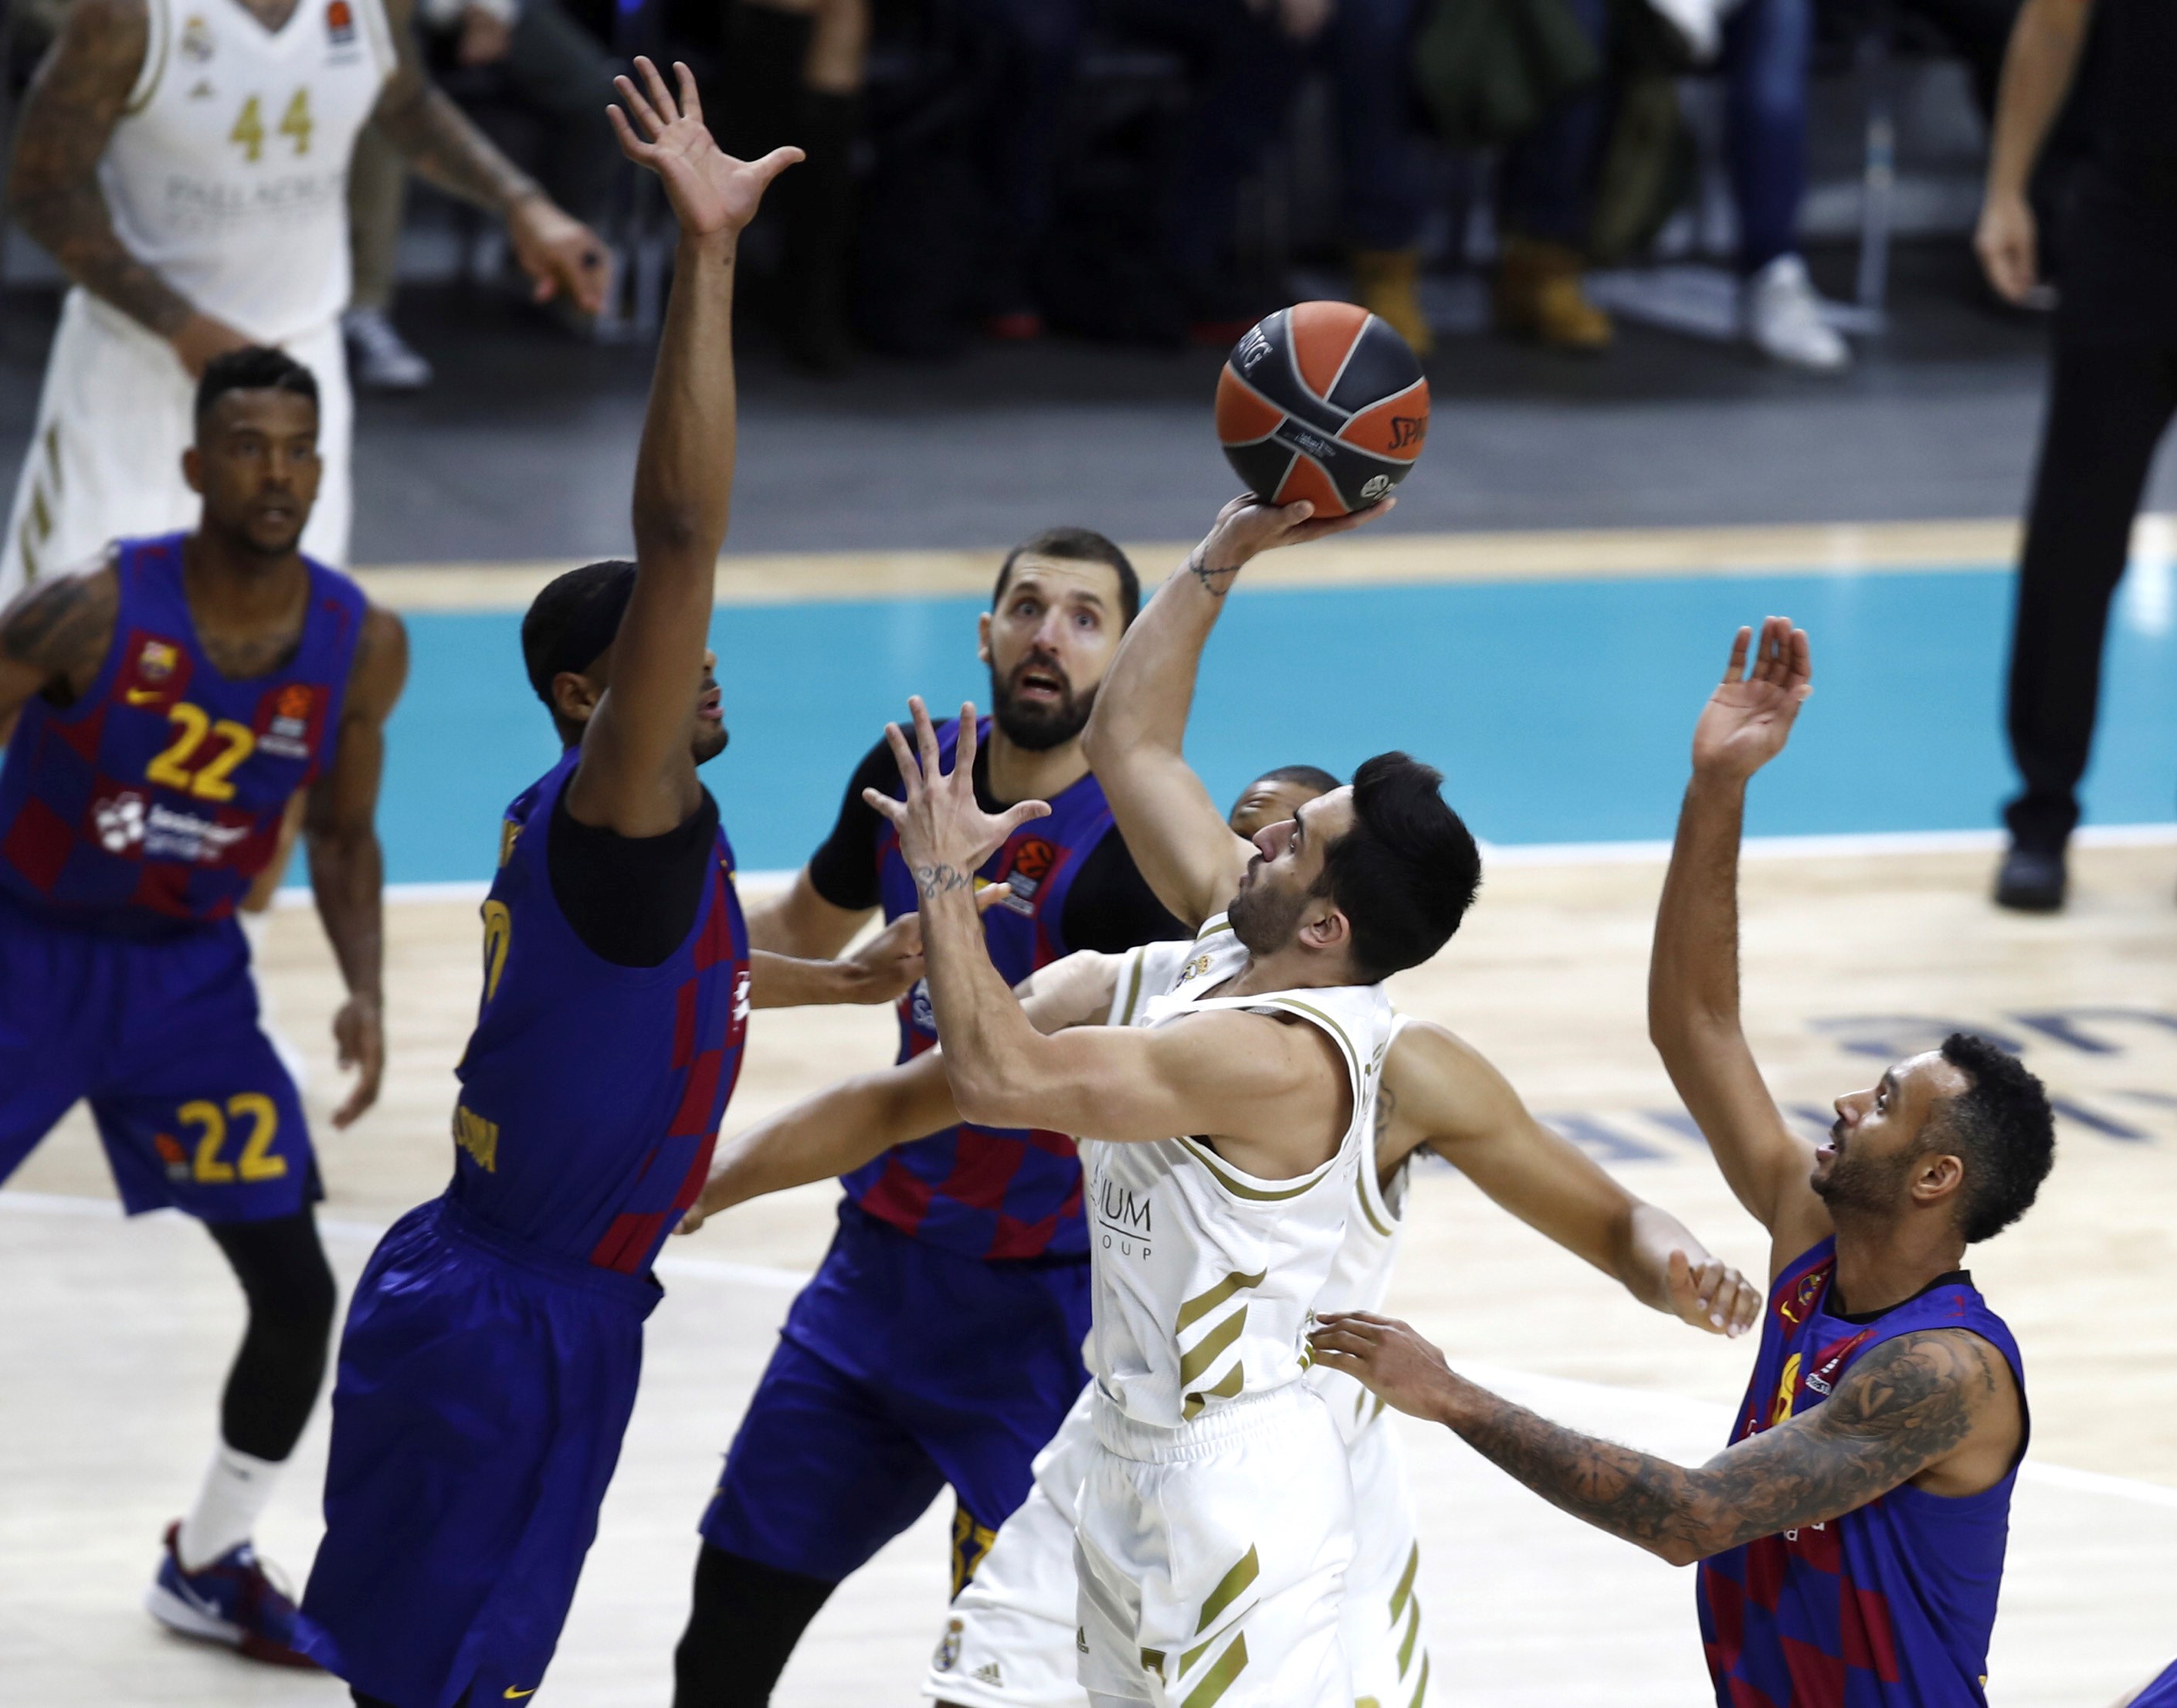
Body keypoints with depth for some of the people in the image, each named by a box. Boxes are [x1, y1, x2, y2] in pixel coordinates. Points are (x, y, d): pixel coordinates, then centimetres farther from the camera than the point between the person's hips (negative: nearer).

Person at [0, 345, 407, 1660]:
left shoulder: (361, 648, -9)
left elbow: (343, 833, 6)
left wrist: (366, 992, -9)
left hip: (189, 974, 3)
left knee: (298, 1292, -1)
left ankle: (209, 1566, 22)